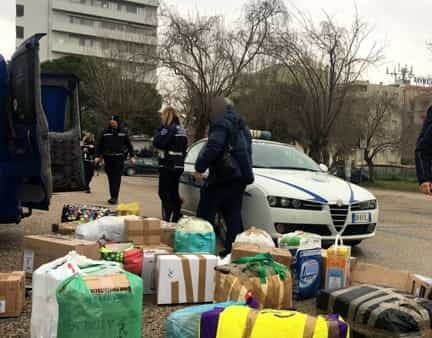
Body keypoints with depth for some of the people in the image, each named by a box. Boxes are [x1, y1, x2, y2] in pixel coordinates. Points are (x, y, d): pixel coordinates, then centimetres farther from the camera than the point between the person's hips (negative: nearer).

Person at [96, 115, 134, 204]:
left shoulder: (123, 132, 1)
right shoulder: (105, 132, 4)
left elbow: (129, 144, 6)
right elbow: (100, 145, 6)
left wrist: (131, 156, 4)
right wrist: (98, 156, 0)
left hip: (119, 158, -2)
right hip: (108, 158, 2)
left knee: (117, 178, -8)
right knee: (111, 178, 8)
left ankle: (115, 197, -11)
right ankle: (113, 197, 17)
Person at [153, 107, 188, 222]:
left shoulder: (169, 128, -13)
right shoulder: (181, 130, 14)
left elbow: (157, 143, -19)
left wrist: (160, 129, -8)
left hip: (168, 166, -8)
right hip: (178, 166, 8)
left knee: (165, 193, -5)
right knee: (175, 194, 13)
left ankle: (166, 219, -9)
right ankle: (176, 219, 17)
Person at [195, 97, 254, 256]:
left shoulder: (222, 123, -8)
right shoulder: (242, 126, 21)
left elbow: (213, 147, -21)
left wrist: (200, 167, -15)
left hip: (222, 177, -9)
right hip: (240, 176, 9)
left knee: (205, 214, -3)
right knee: (233, 215, 9)